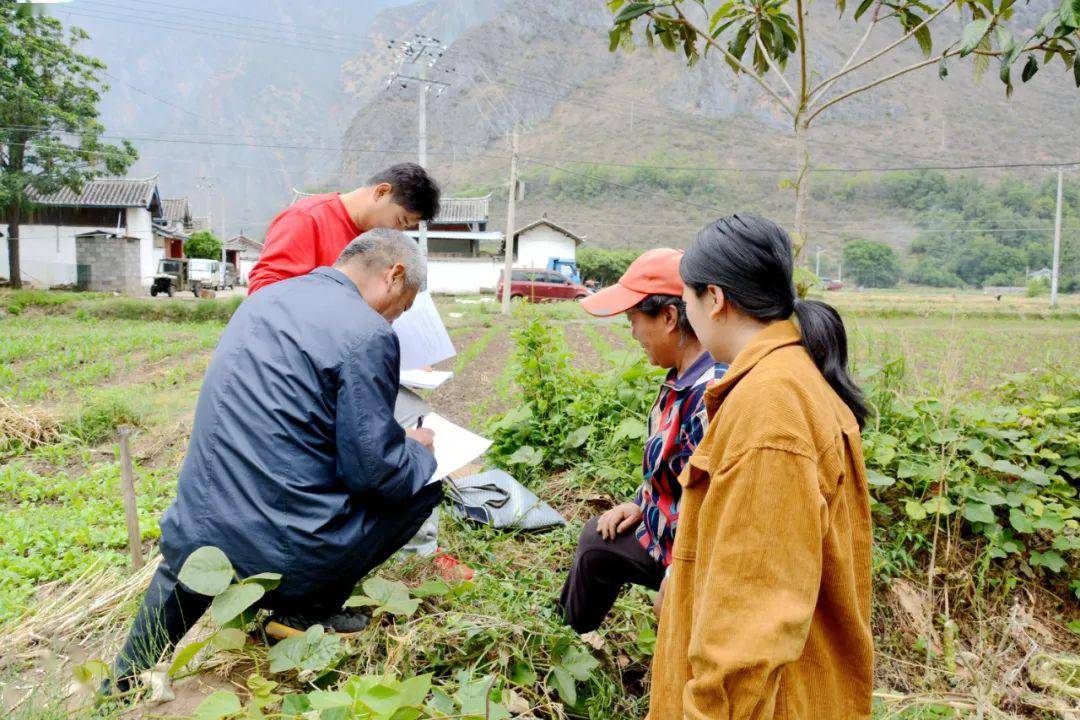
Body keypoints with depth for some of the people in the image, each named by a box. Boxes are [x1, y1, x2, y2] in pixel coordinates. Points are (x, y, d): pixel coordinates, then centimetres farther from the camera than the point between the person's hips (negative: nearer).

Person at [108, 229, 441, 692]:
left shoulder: (265, 298, 11)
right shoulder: (366, 334, -14)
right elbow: (374, 473, -15)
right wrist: (418, 449, 7)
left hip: (197, 536, 8)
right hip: (284, 552, -7)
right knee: (425, 483, 11)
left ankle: (128, 680, 32)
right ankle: (307, 610, 6)